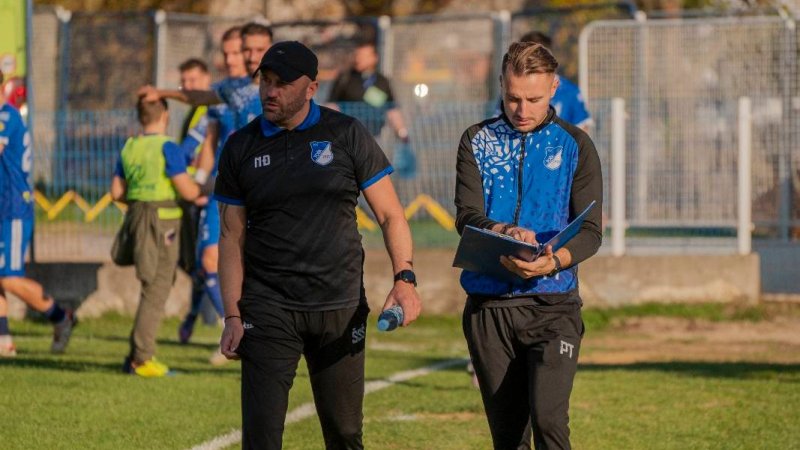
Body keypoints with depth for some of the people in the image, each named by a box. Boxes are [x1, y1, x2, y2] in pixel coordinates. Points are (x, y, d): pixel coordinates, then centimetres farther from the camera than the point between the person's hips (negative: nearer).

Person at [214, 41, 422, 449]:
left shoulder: (346, 134, 2)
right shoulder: (241, 148, 5)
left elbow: (389, 214, 4)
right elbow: (232, 237, 8)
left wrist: (404, 278, -11)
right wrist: (232, 316, -1)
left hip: (341, 308, 0)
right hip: (269, 308, 0)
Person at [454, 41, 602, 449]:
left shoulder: (575, 145, 5)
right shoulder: (477, 141, 8)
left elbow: (590, 231, -2)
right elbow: (467, 216, -3)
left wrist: (555, 261, -24)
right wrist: (505, 232, -26)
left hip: (552, 305, -2)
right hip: (488, 305, 2)